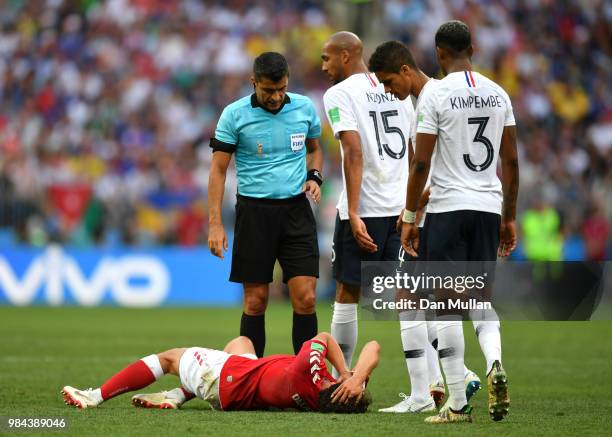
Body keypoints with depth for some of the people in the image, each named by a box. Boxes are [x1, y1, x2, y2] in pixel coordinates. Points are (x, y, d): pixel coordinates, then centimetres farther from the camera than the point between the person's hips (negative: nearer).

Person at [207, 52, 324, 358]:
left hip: (296, 209, 2)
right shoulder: (234, 115, -5)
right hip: (254, 212, -2)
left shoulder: (304, 108, 4)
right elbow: (218, 169, -3)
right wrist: (215, 223, -9)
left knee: (305, 298, -6)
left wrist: (314, 177, 0)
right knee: (255, 301, 1)